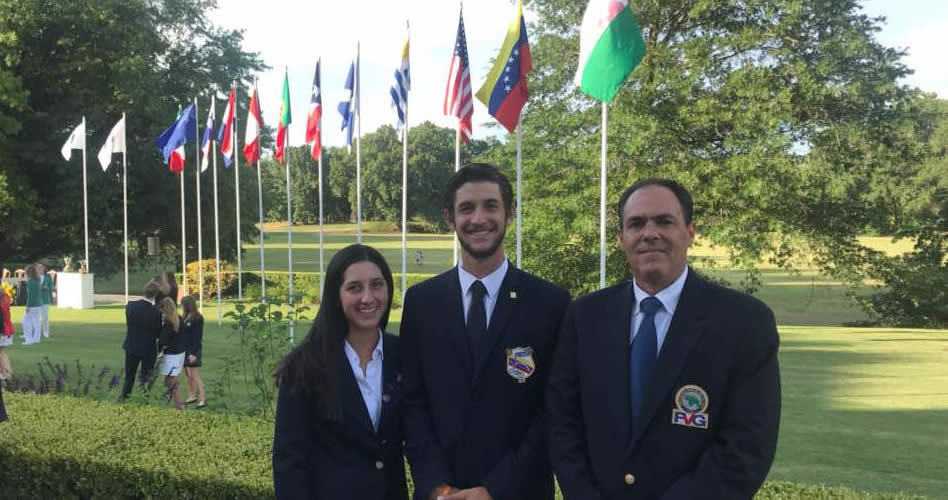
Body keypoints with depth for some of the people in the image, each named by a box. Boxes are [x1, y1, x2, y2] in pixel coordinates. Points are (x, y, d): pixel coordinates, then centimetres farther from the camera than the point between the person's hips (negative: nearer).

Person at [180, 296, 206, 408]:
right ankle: (191, 396, 21)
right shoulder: (185, 318, 10)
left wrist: (194, 353, -20)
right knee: (187, 374, 12)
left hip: (193, 351, -8)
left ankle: (202, 399, -5)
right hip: (184, 349, 8)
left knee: (195, 375, -7)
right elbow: (182, 334, 13)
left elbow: (198, 337, -17)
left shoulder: (197, 319, -14)